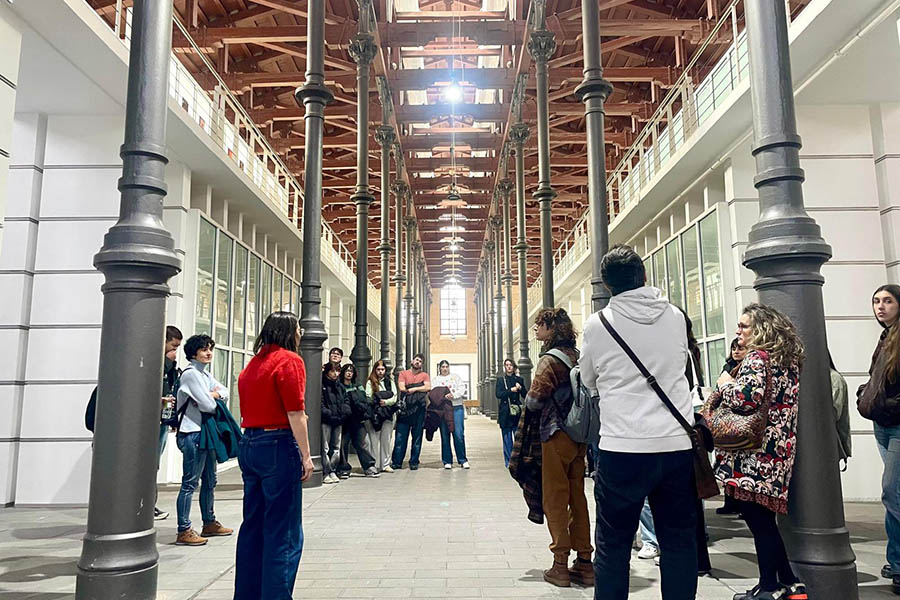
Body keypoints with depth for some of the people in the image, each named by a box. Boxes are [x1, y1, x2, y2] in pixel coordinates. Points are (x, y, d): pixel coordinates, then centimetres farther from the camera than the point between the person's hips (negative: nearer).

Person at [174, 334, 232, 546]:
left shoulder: (205, 374, 16)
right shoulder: (191, 374, -13)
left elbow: (224, 391, 15)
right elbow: (207, 405, -18)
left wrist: (214, 395, -5)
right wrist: (213, 398, 4)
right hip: (193, 434, -10)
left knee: (209, 480, 17)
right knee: (190, 482, -6)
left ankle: (209, 523, 28)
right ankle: (183, 532, -1)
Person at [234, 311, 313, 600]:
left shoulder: (252, 363, 14)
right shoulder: (289, 360, -9)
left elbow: (246, 409, 17)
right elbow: (295, 413, -15)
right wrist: (306, 456, -13)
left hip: (248, 445, 9)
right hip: (278, 446, -8)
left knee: (252, 526, 16)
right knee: (283, 533, -2)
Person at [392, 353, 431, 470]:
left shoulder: (424, 375, 13)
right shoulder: (403, 373, 11)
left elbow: (428, 387, -5)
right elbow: (401, 388, -4)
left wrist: (413, 389, -9)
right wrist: (419, 389, -1)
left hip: (419, 409, 1)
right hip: (405, 408, -1)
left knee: (417, 436, 3)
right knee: (400, 436, -2)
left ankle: (414, 462, 11)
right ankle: (397, 462, 4)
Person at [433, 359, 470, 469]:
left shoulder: (455, 376, 19)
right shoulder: (435, 380, 17)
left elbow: (462, 389, 6)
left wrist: (453, 395, -12)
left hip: (457, 407, 0)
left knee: (459, 434, -8)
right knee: (445, 435, -1)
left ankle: (463, 460, 1)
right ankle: (447, 461, 7)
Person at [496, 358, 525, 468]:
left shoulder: (519, 380, 11)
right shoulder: (501, 380, 7)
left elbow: (525, 395, 8)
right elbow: (498, 394, -7)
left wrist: (520, 388, -10)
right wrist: (511, 390, -14)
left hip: (517, 412, 1)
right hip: (505, 413, -1)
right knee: (507, 439, 2)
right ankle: (508, 462, 10)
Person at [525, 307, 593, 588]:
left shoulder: (550, 359, -15)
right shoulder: (576, 356, 8)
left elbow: (533, 401, -17)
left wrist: (528, 398, 4)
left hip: (557, 436, -7)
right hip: (579, 437, 8)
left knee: (555, 501, 2)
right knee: (577, 498, 13)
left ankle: (560, 565, 9)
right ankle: (584, 563, 19)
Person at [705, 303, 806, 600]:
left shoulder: (756, 358, -13)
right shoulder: (787, 360, 15)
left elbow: (746, 397, -25)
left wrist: (724, 385, -6)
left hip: (753, 455, -9)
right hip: (777, 451, 9)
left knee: (758, 520, -2)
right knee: (764, 519, 15)